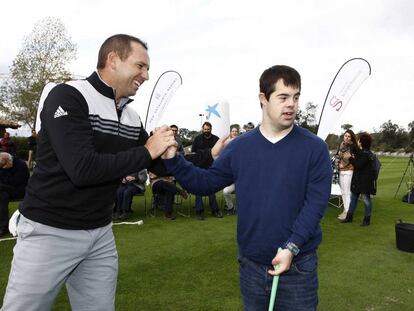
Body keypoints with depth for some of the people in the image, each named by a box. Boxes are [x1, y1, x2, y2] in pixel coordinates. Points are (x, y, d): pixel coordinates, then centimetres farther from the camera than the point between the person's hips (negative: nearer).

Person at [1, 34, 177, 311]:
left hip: (101, 233, 6)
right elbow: (82, 169, -28)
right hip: (48, 231, -5)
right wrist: (146, 153, -20)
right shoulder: (68, 97, -16)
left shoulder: (133, 117, 3)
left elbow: (149, 166, 13)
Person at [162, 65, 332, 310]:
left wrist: (291, 247, -22)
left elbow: (316, 202, -13)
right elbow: (205, 183, 2)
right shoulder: (240, 147, -1)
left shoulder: (314, 148, -8)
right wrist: (172, 159, -11)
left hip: (298, 266, -2)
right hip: (251, 265, 3)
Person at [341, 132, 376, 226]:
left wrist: (350, 158, -17)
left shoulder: (366, 154, -20)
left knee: (366, 199, 2)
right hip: (357, 179, 10)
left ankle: (367, 219, 13)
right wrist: (352, 157, 5)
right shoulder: (360, 152, 11)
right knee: (353, 197, 14)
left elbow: (358, 165, -26)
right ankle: (349, 216, 24)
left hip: (365, 181, -10)